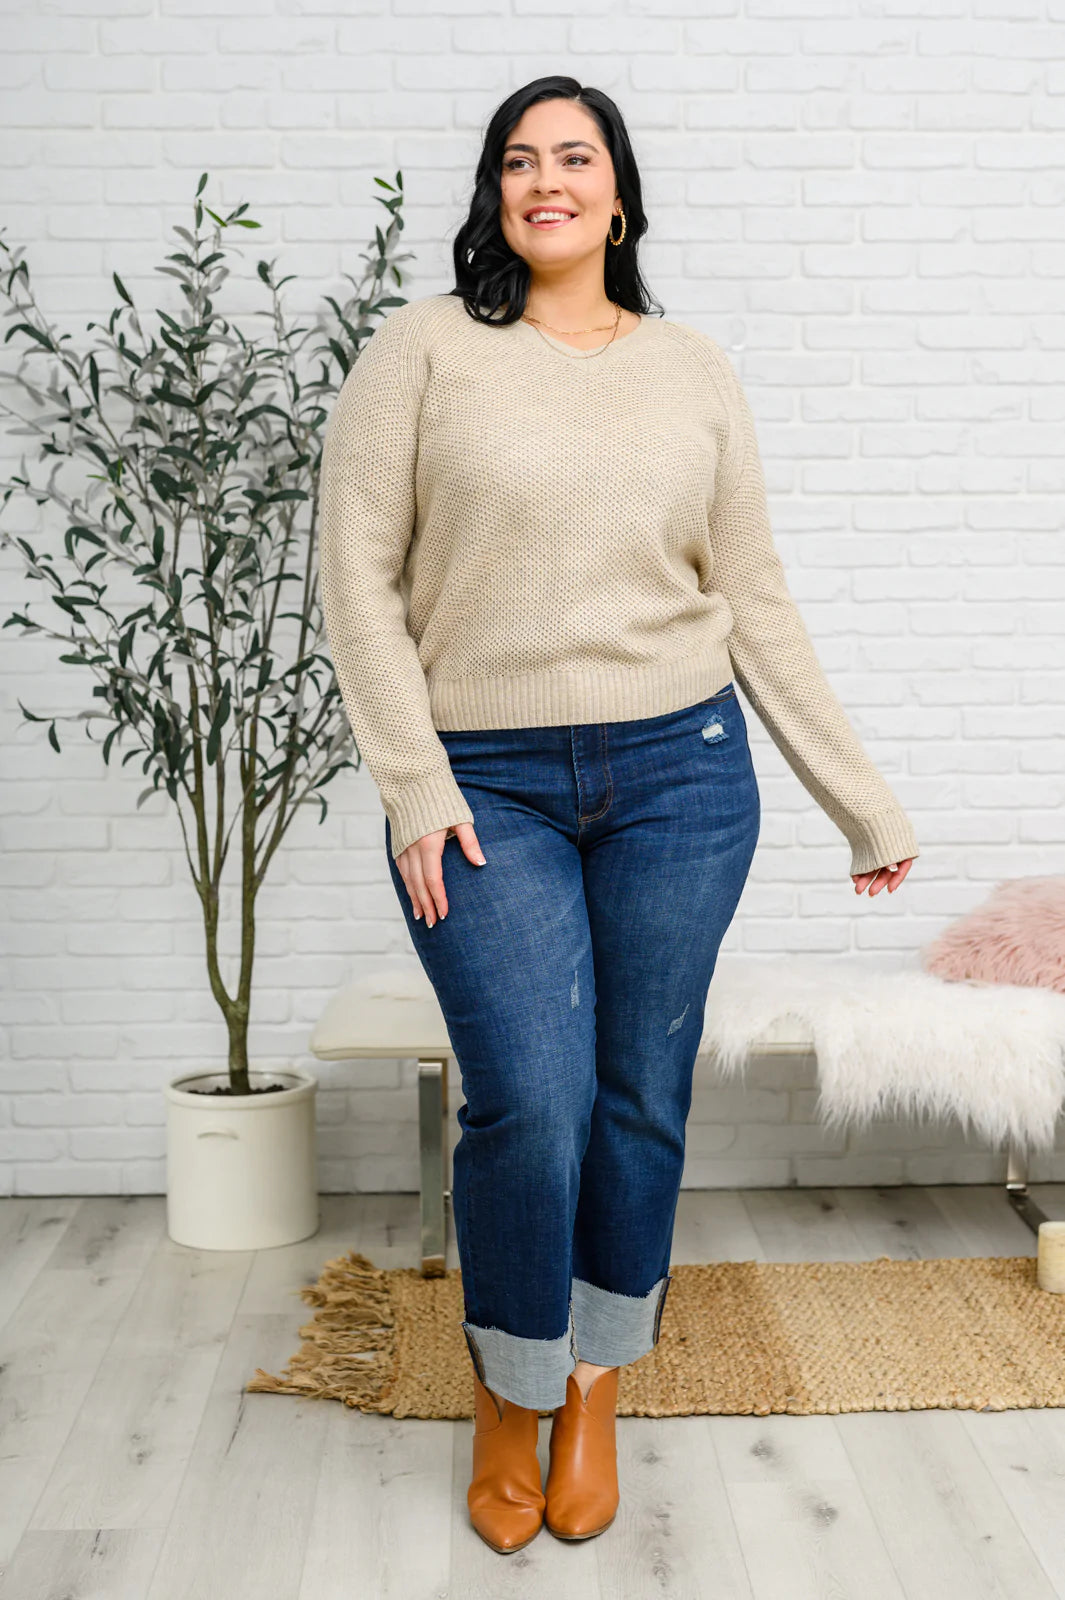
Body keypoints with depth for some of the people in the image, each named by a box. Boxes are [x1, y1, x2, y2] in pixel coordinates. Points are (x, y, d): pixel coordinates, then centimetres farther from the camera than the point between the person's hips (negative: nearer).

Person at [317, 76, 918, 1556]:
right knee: (529, 1106, -8)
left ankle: (594, 1395, 30)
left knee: (644, 1099, 6)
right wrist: (415, 790, -9)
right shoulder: (424, 350, 3)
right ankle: (505, 1402, 20)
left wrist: (863, 802, 9)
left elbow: (754, 600, 10)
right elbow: (360, 574, -1)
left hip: (679, 771, 3)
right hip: (484, 786, -2)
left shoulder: (696, 375, 9)